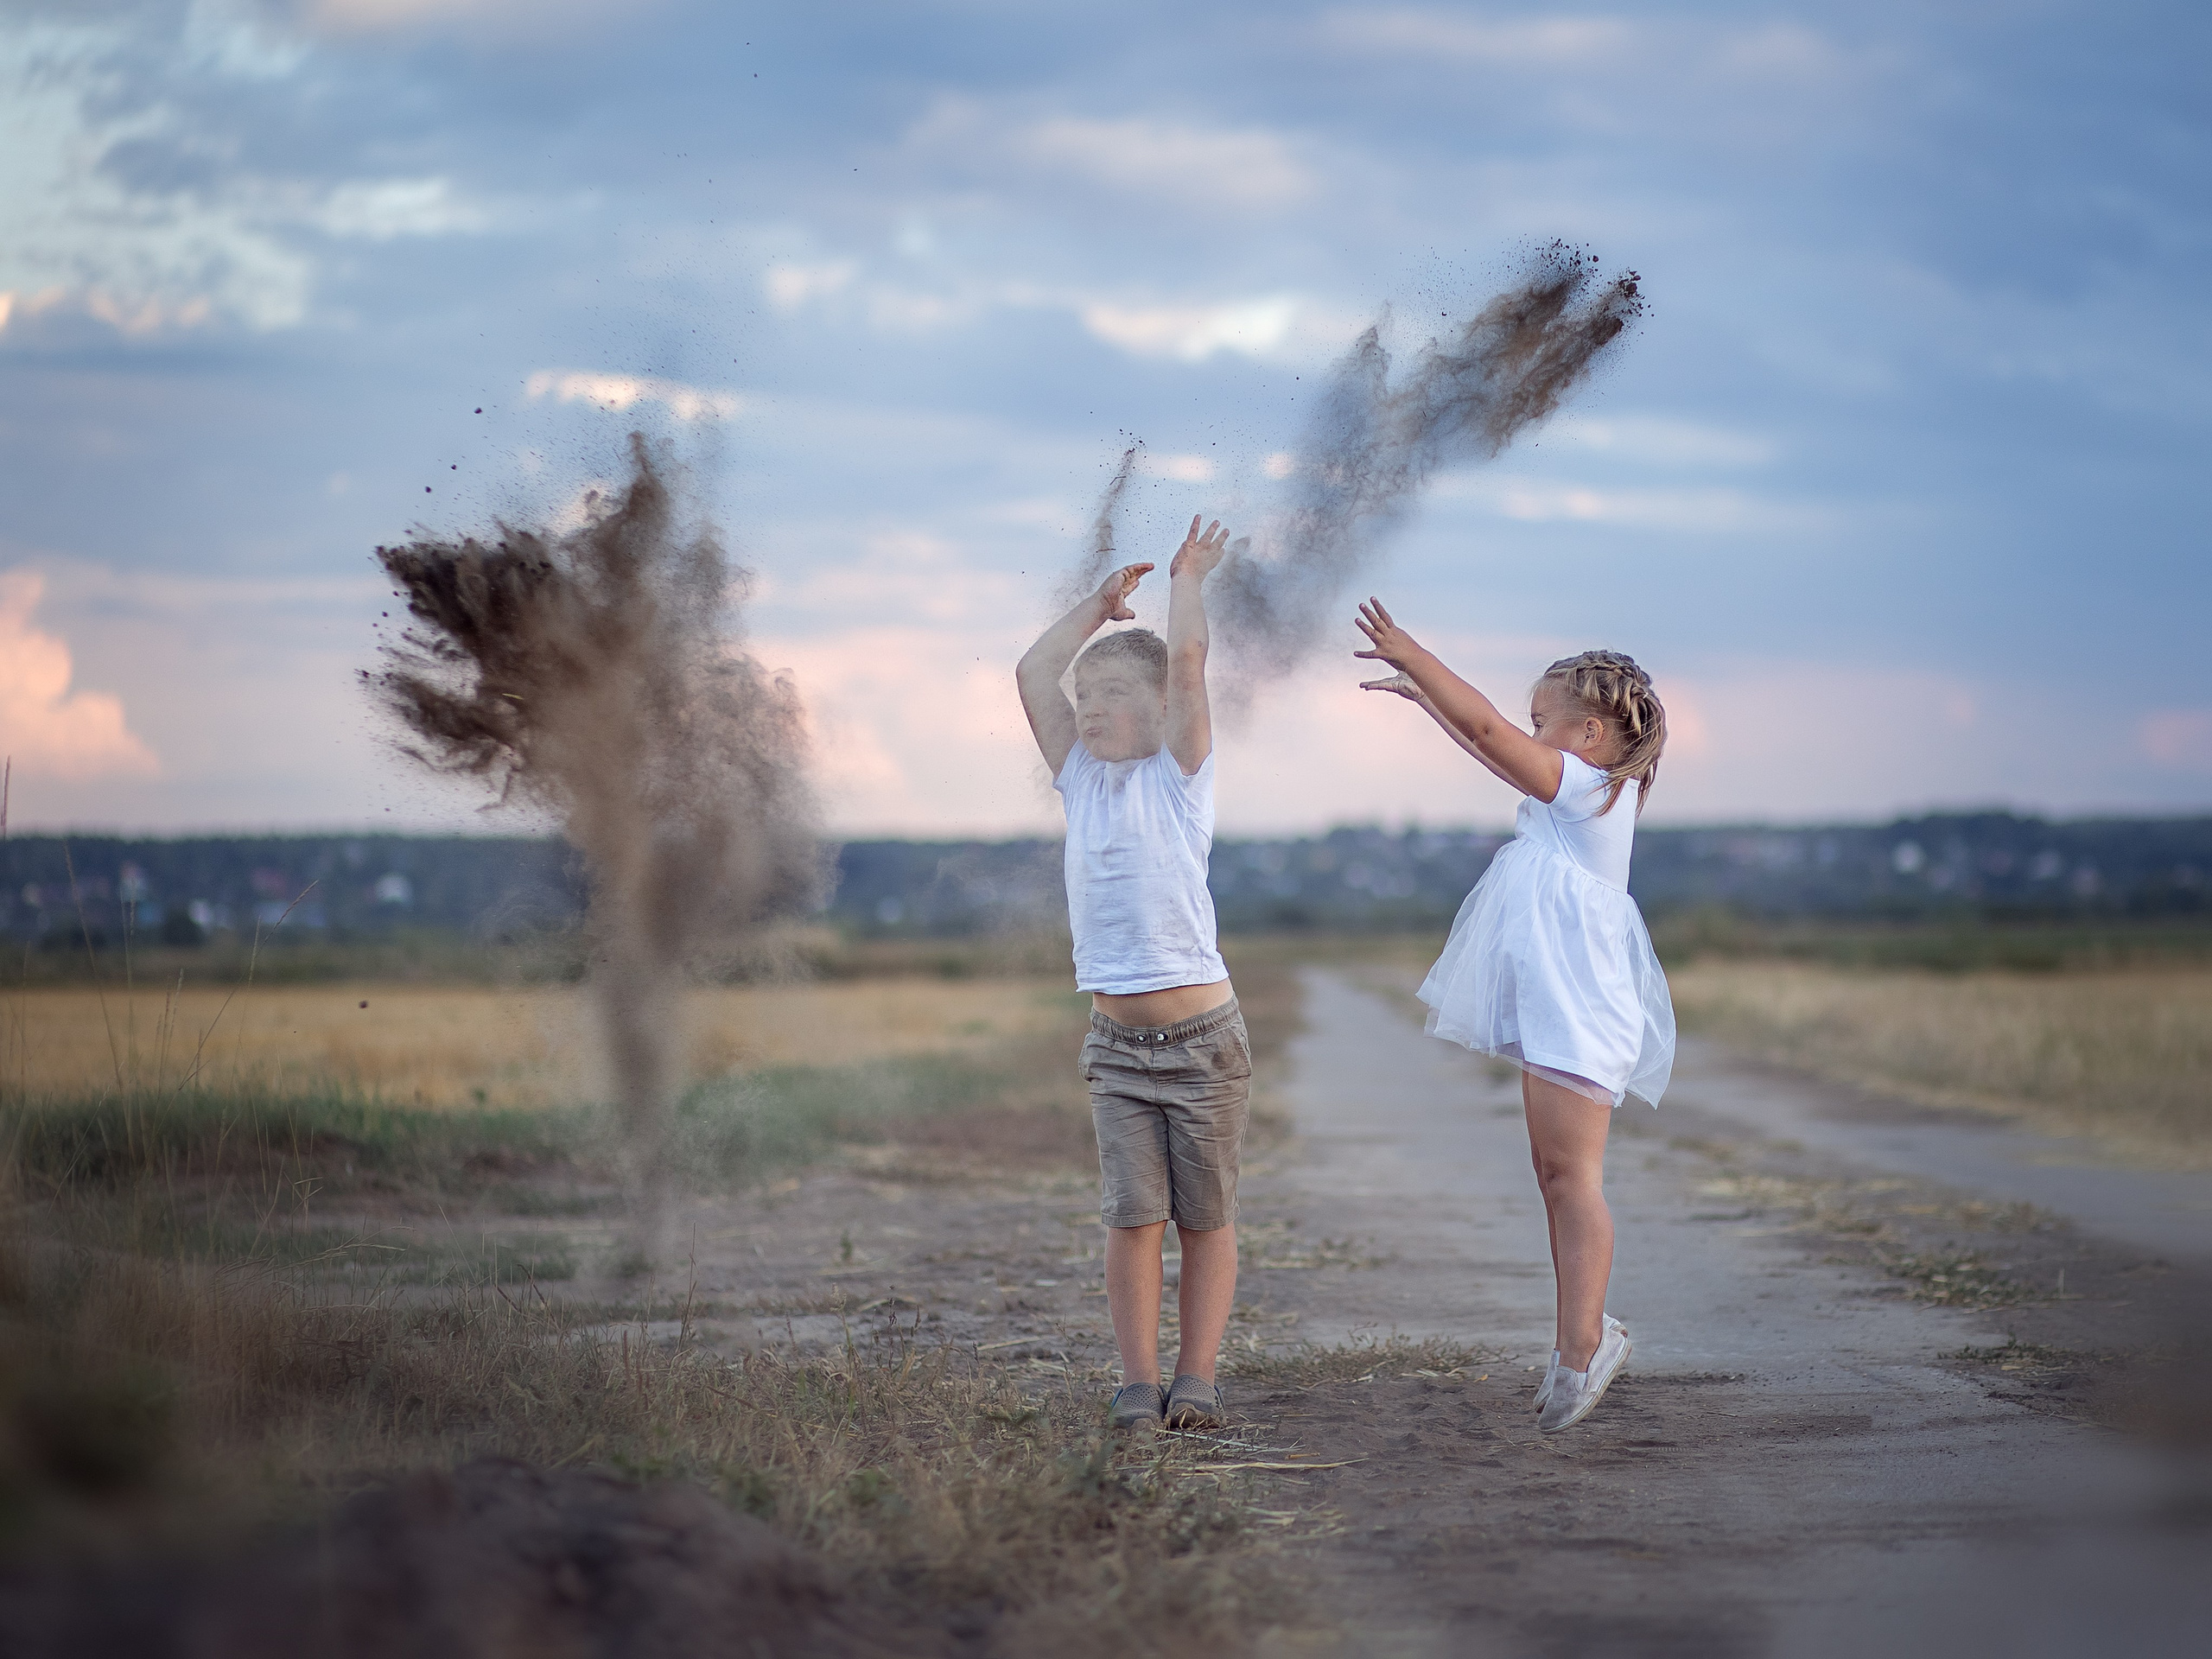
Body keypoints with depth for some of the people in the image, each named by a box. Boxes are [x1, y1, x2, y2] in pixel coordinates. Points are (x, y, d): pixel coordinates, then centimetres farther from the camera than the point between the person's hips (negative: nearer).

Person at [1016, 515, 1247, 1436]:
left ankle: (1196, 1380, 7)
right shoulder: (1082, 777, 11)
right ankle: (1137, 1383, -1)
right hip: (1116, 1042, 3)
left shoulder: (1179, 774, -1)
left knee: (1205, 1217, 3)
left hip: (1201, 1037, -3)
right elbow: (1033, 672, 10)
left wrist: (1188, 577, 5)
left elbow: (1186, 655, -10)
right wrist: (1102, 603, 17)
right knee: (1133, 1214, -4)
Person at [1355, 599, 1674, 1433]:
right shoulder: (1589, 790, 15)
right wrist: (1425, 694, 31)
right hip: (1553, 1009, 10)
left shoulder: (1590, 785, -12)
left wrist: (1412, 656, -12)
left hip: (1579, 1008, -10)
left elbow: (1488, 729, -17)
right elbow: (1495, 746, 28)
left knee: (1572, 1173, -12)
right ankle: (1581, 1340, 15)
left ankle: (1583, 1343, -13)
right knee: (1556, 1173, 11)